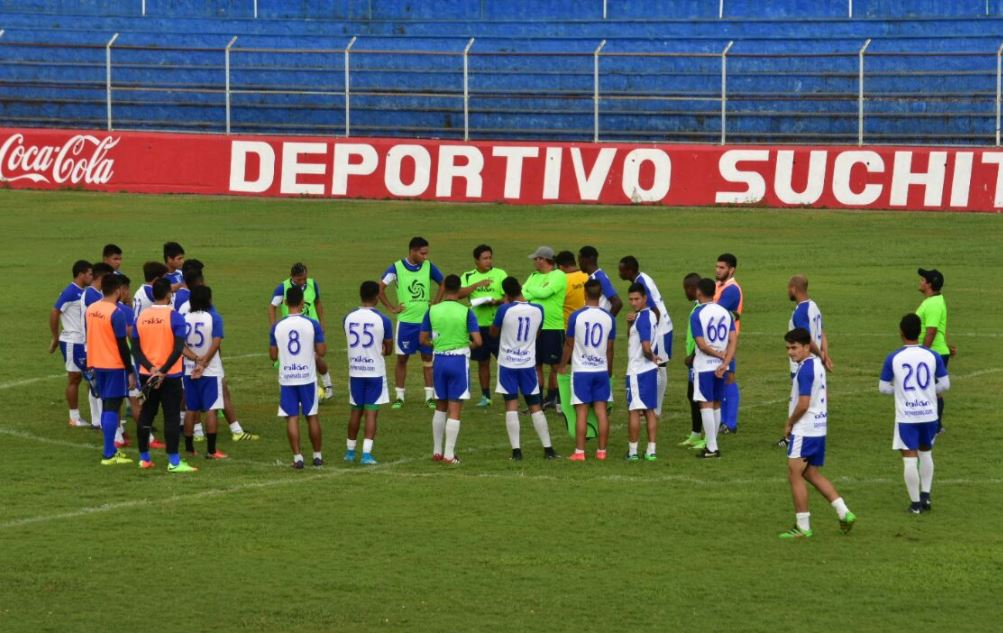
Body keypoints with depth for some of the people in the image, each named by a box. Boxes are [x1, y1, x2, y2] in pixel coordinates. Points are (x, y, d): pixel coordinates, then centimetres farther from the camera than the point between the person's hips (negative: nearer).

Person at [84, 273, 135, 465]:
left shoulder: (90, 310, 5)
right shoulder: (116, 314, -18)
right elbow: (122, 345, -17)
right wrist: (130, 372, -12)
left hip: (97, 364, 7)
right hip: (114, 366, -7)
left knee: (106, 406, 16)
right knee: (112, 408, -5)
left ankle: (110, 449, 22)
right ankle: (108, 455, -7)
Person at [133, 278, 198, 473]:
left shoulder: (141, 317, 3)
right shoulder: (175, 317, -12)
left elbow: (136, 348, 0)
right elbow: (178, 349, -19)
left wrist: (151, 368, -9)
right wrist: (163, 371, -17)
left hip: (146, 375, 5)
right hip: (170, 376, -5)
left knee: (146, 416, 13)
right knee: (172, 417, -2)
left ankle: (144, 458, 18)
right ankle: (174, 462, -5)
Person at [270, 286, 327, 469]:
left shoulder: (277, 326, -4)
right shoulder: (312, 324, -9)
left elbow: (273, 355, 2)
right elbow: (321, 351, -7)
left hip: (287, 378, 0)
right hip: (308, 377, 0)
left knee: (292, 418, 4)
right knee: (312, 416, 11)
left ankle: (297, 457, -1)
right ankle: (317, 456, 18)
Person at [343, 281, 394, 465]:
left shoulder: (349, 318, -1)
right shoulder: (382, 320, -11)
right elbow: (388, 350, -3)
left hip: (355, 371, 3)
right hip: (375, 371, -3)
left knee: (355, 411, 15)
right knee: (371, 412, -1)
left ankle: (350, 451, 22)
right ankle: (367, 454, -8)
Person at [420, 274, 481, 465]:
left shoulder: (432, 311, -1)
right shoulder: (466, 312, -8)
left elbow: (423, 340, 3)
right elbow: (477, 341, -12)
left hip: (439, 360, 3)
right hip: (459, 360, -3)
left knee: (440, 407, 18)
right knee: (455, 410, 1)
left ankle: (437, 451, 21)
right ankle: (449, 455, -1)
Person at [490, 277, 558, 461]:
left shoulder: (505, 310, -14)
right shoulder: (537, 310, -5)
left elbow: (493, 333, 2)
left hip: (507, 364, -2)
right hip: (528, 363, 3)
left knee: (511, 406, 0)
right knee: (535, 406, 10)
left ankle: (516, 450, -6)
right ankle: (548, 449, 9)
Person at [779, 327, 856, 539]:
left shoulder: (805, 369, -19)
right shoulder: (817, 364, 12)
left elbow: (803, 404, -22)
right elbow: (825, 396, 21)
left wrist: (789, 424, -7)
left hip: (804, 431, -10)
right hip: (819, 428, 10)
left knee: (795, 475, -3)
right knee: (812, 474, 17)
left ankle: (802, 527, 0)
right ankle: (844, 513, 12)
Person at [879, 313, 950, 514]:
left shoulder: (893, 358, -7)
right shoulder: (933, 356, -4)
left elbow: (884, 388, 0)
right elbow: (945, 385, 0)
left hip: (906, 416, -2)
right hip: (929, 413, 2)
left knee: (910, 458, 3)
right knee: (926, 453, 22)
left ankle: (915, 503, 5)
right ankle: (925, 495, 18)